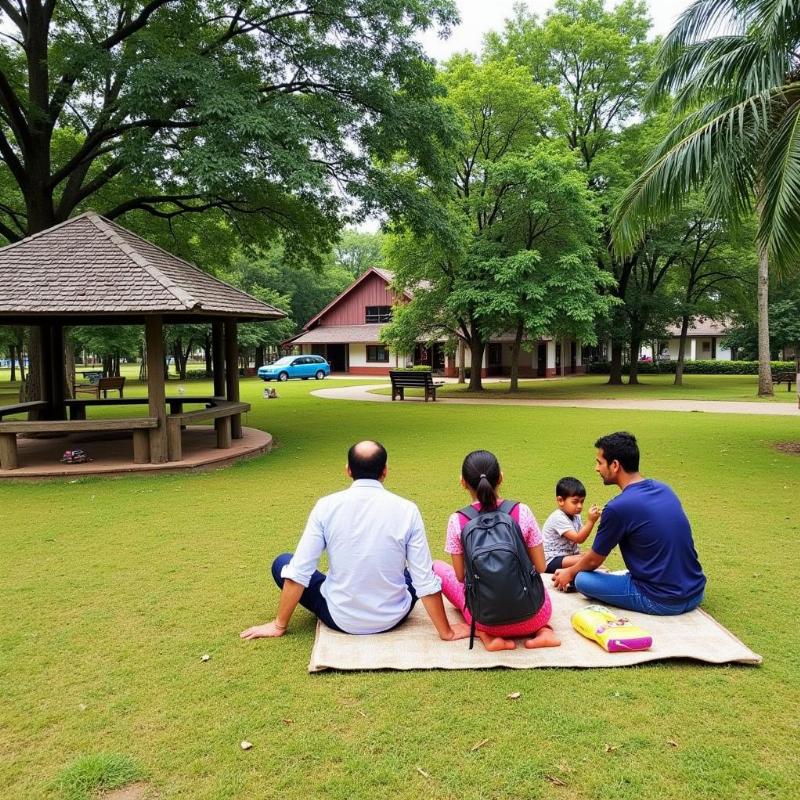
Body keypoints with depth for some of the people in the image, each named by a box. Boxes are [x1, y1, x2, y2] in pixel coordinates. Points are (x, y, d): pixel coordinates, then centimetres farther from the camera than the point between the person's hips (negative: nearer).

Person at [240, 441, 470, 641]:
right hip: (392, 619, 2)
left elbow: (299, 572, -10)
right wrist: (446, 632, 0)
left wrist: (279, 625, 3)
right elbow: (426, 581, -12)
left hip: (341, 619, -1)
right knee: (417, 571, 31)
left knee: (282, 563, 18)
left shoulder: (326, 506, -13)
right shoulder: (407, 510, -13)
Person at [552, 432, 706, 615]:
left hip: (664, 602, -7)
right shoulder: (664, 489, 4)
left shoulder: (618, 507, -19)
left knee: (582, 580, 0)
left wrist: (570, 572, 18)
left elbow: (594, 561, -2)